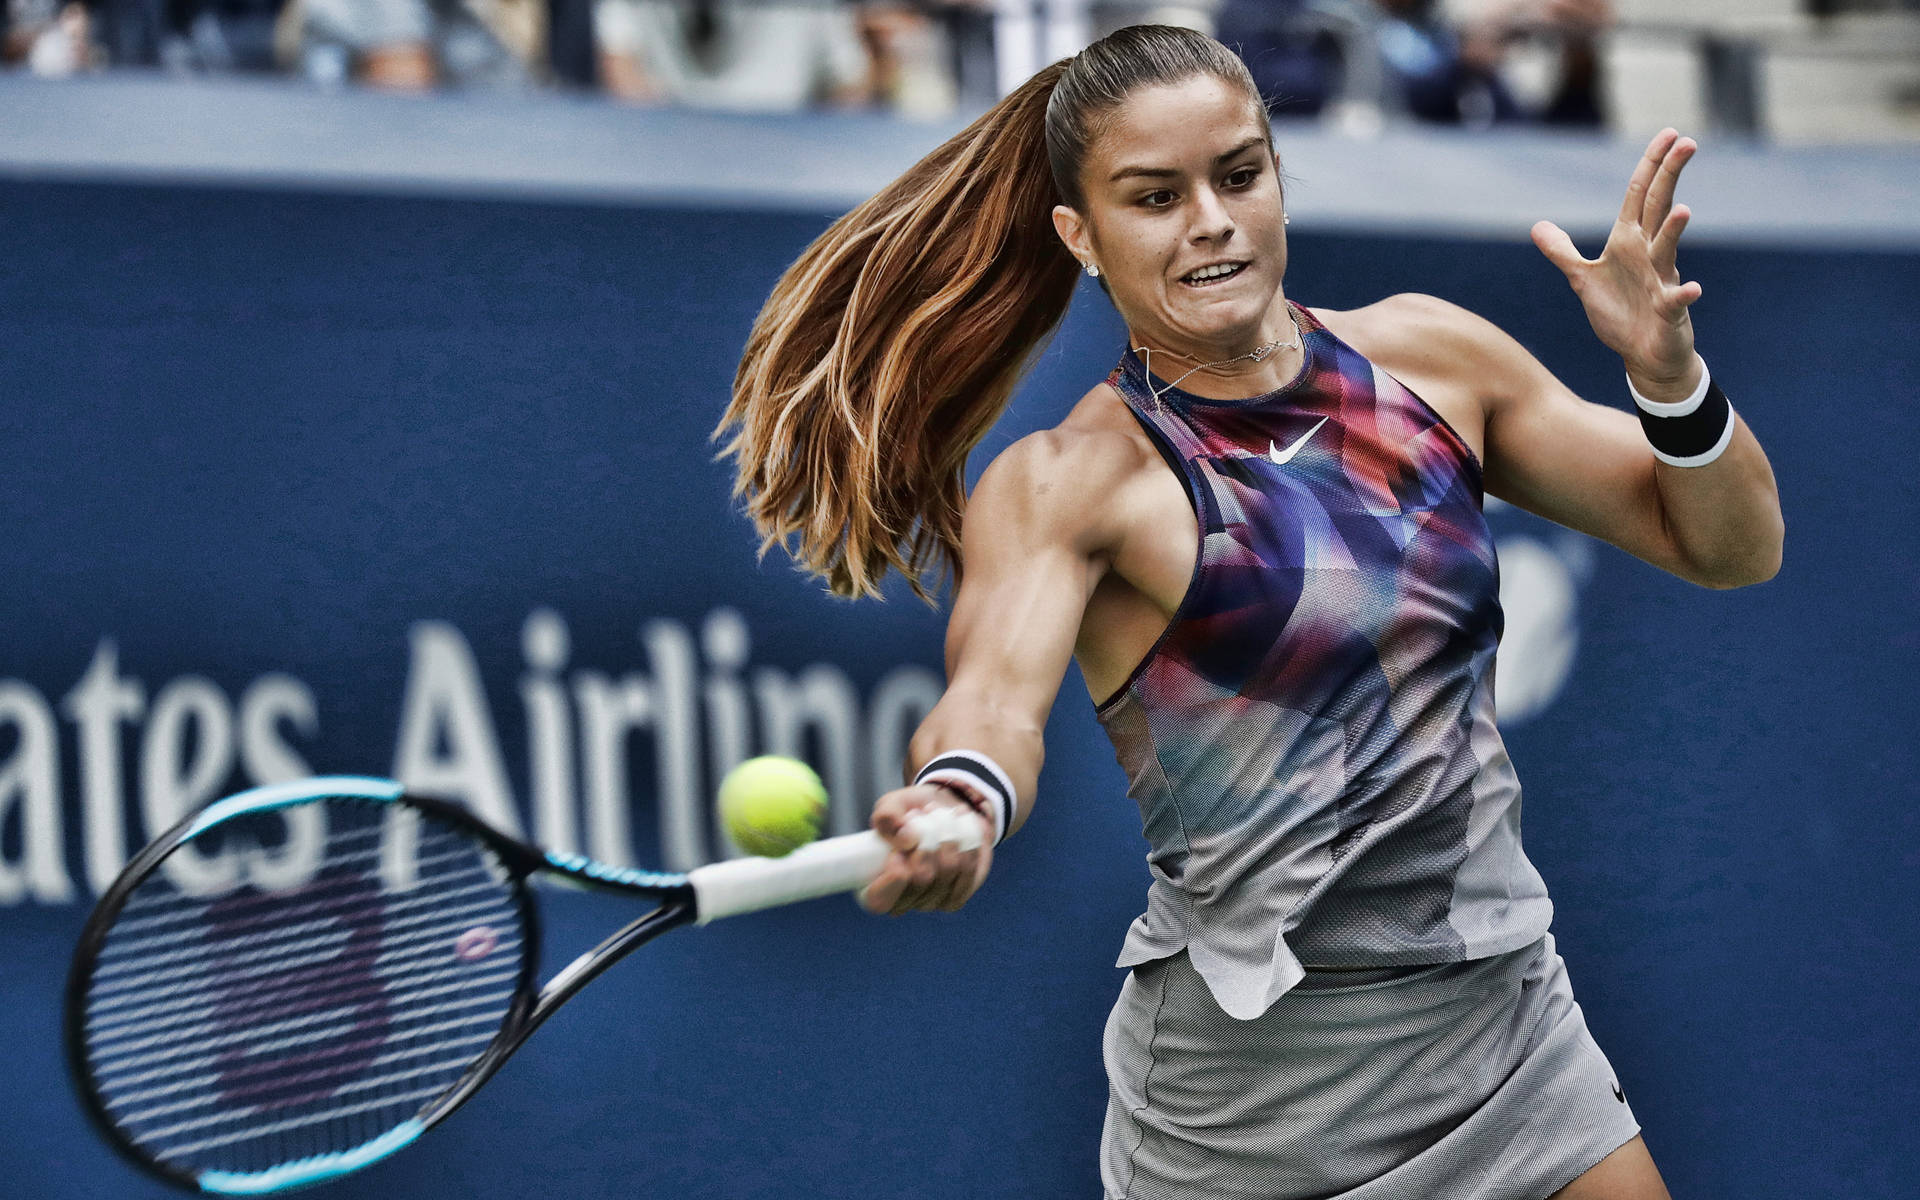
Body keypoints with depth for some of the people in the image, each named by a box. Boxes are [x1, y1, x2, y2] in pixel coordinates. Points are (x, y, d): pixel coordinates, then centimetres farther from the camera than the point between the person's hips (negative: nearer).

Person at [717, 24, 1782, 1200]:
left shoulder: (1427, 354, 4)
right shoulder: (1070, 481, -8)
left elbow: (1729, 548, 8)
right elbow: (1000, 690, -28)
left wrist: (1669, 377, -12)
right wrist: (959, 807, -51)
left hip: (1510, 1023, 4)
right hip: (1249, 1092, -4)